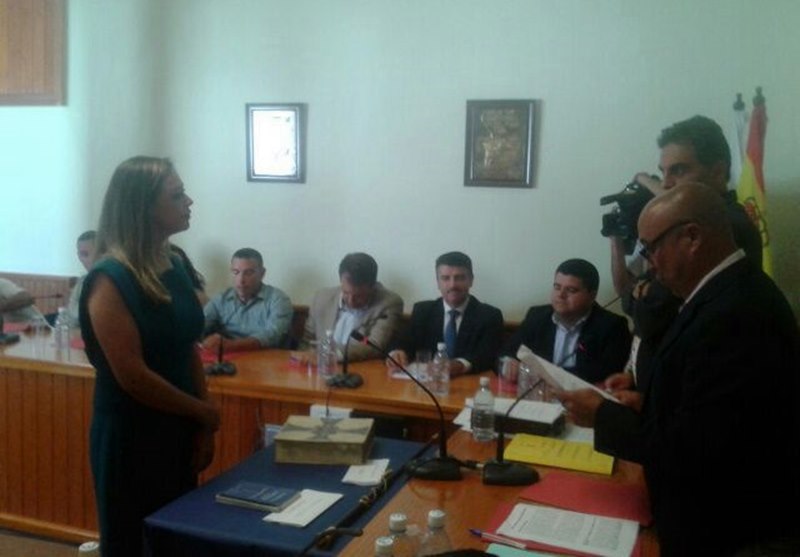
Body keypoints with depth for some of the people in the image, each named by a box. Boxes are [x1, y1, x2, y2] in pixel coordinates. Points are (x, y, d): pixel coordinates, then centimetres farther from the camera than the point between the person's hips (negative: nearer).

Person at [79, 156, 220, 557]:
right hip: (130, 438, -7)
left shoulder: (174, 268, 4)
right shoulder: (109, 279, -19)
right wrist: (205, 412, -11)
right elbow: (132, 376, -21)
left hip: (178, 432, 7)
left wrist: (203, 428, 3)